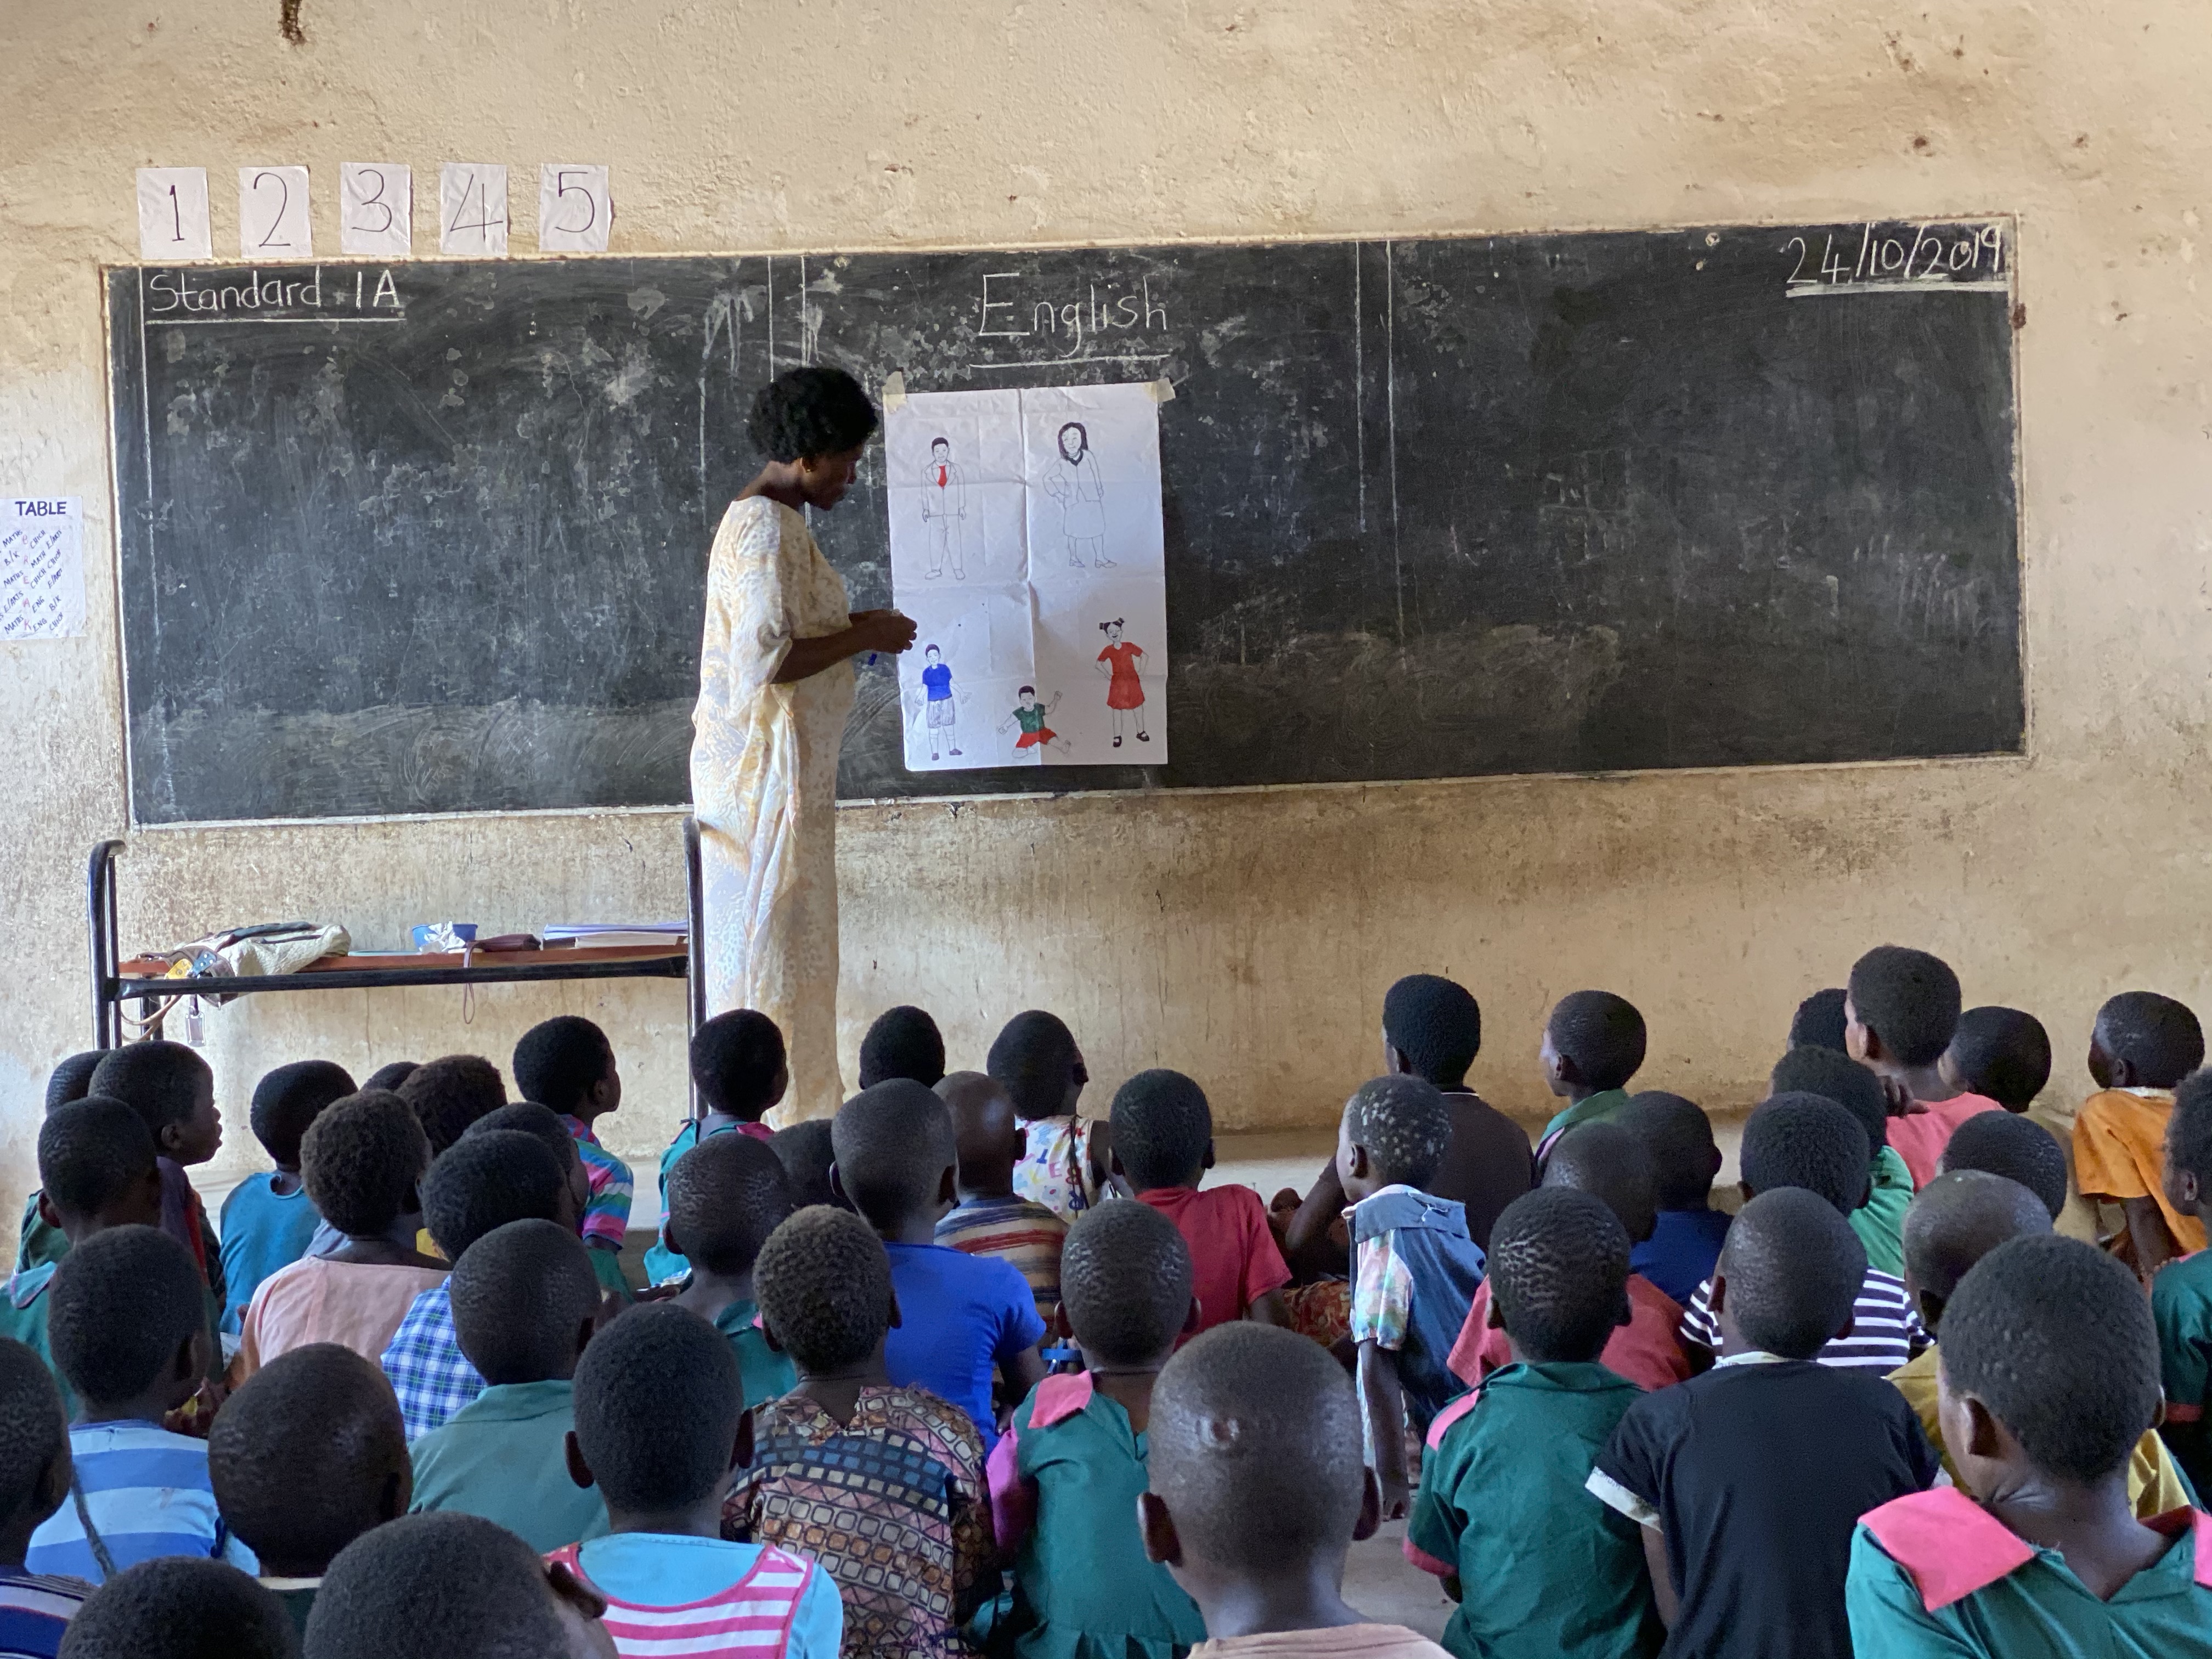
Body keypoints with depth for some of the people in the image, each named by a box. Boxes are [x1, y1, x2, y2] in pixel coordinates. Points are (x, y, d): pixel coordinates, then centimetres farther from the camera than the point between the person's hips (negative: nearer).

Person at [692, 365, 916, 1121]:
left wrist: (852, 627, 14)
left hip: (780, 768, 10)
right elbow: (766, 662, -25)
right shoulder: (765, 529, -17)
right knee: (775, 944, -6)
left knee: (790, 945, 12)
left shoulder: (768, 520, 16)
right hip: (765, 772, -10)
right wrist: (864, 637, -14)